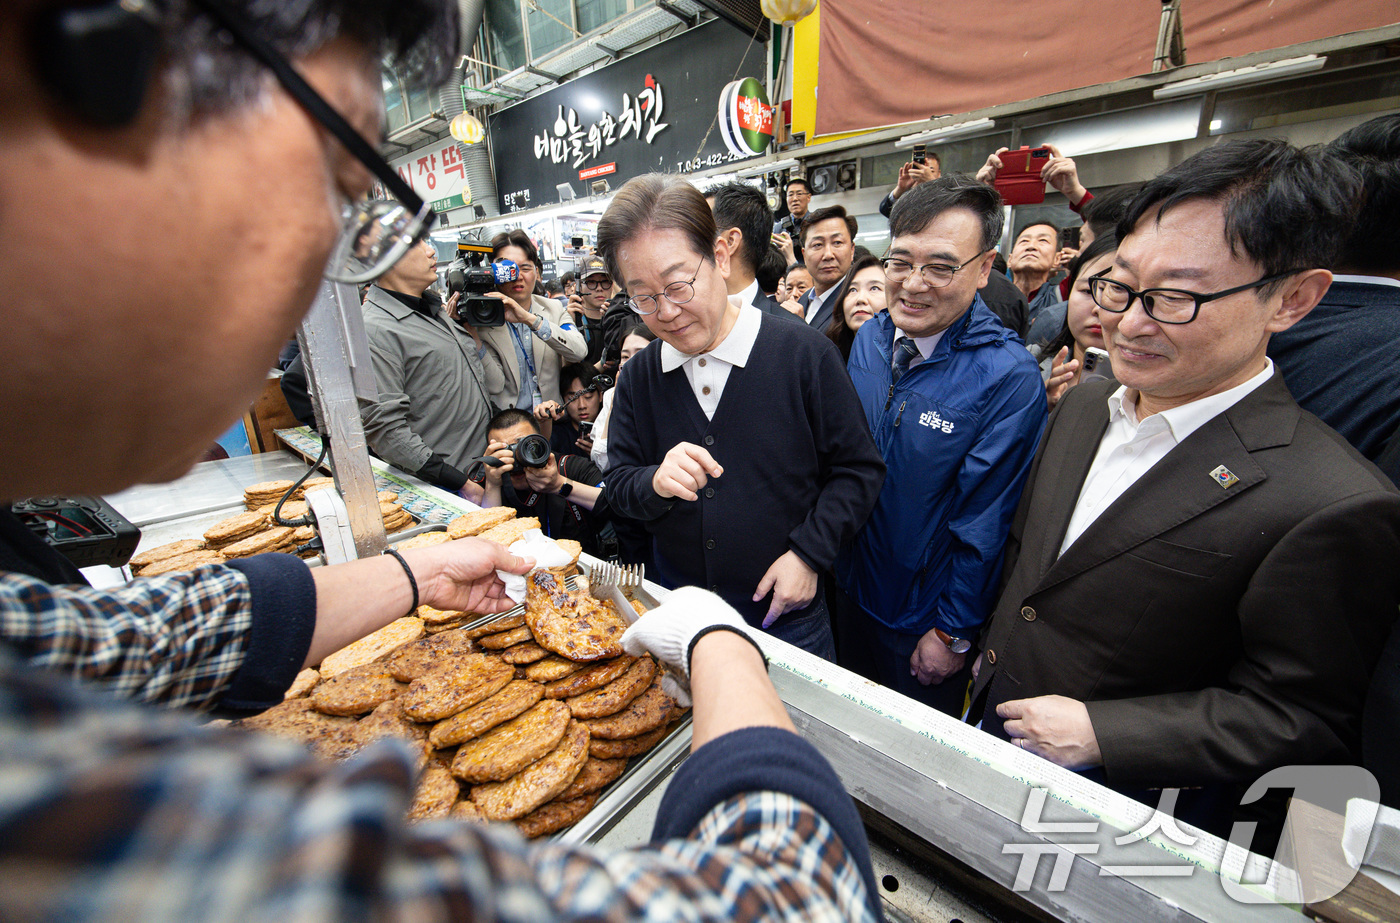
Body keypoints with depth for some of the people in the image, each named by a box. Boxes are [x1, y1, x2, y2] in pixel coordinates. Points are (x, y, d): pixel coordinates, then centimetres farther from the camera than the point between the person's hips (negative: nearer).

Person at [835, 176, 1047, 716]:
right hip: (852, 590, 5)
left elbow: (984, 526, -19)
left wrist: (953, 634, -11)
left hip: (924, 619, -4)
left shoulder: (1009, 378, -24)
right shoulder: (869, 338, -6)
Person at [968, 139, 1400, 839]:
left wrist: (1099, 731, -22)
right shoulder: (1081, 407, -4)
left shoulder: (1333, 507, -25)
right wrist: (991, 646, 9)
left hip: (1113, 795, -5)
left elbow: (1300, 719, -17)